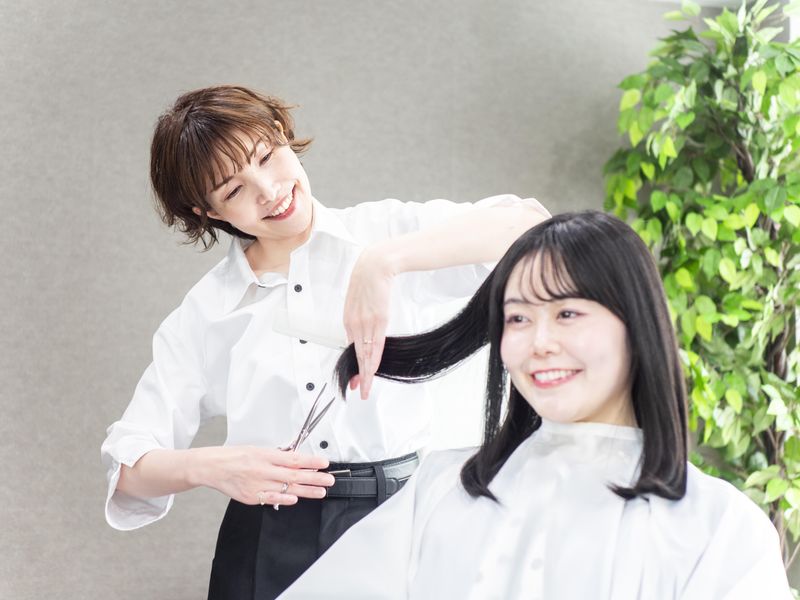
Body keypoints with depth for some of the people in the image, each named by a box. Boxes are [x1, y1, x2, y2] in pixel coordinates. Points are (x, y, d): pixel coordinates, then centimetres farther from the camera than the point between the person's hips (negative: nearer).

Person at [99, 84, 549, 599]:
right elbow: (128, 466, 4)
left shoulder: (386, 231, 1)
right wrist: (210, 468, -17)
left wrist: (384, 262, -26)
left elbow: (527, 224, -15)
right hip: (268, 551, 2)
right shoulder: (206, 312, 7)